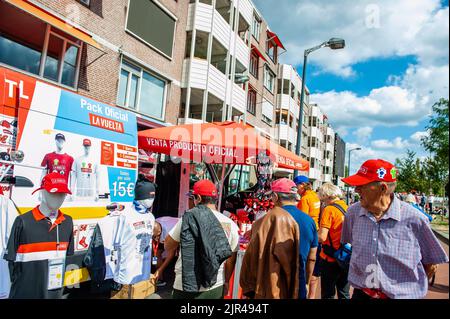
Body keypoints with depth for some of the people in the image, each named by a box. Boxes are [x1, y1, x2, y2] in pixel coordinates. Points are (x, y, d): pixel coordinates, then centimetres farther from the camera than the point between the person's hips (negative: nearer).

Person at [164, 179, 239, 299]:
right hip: (215, 287, 2)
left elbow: (168, 246, -1)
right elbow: (231, 260, 1)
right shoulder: (231, 224, -7)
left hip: (186, 287, -2)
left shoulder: (188, 218, -13)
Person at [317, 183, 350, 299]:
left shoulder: (329, 209, -16)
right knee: (344, 294, 20)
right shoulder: (347, 208, 2)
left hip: (330, 259, -6)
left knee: (328, 295, 8)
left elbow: (322, 237, -21)